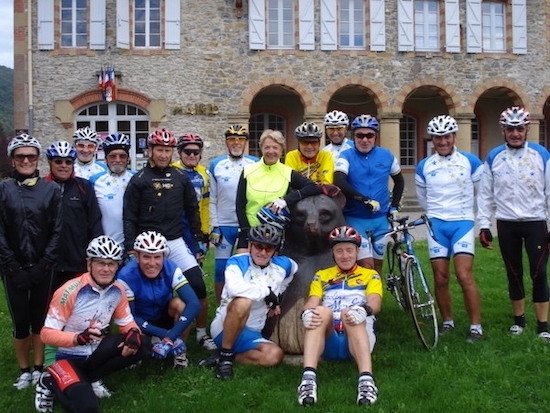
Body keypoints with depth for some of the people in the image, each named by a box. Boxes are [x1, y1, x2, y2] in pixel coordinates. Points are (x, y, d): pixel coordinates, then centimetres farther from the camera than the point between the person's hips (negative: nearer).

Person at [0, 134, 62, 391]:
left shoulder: (51, 190, 2)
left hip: (43, 268, 0)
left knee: (40, 318, 7)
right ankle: (24, 370, 19)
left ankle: (39, 368, 19)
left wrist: (43, 265, -9)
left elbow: (57, 230, -1)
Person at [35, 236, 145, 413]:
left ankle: (89, 378, -2)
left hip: (95, 354, 6)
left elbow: (127, 322, 4)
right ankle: (51, 381, 3)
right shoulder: (70, 291, -23)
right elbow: (47, 333, -21)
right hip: (68, 357, -6)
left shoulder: (118, 290, -6)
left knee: (136, 347, -18)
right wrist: (78, 338, -38)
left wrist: (134, 333, -21)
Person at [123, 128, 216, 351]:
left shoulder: (181, 178, 7)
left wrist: (198, 240, 10)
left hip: (176, 243, 2)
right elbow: (129, 218, -2)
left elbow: (192, 211, 13)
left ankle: (202, 333, 9)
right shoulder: (139, 180, -1)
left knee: (198, 285, -8)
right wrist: (130, 248, -8)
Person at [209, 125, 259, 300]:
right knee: (221, 269, 4)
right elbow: (212, 200, 4)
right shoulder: (216, 165, 3)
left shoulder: (256, 165, 3)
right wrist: (214, 227, -2)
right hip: (224, 226, 0)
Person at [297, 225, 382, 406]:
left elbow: (375, 302, 0)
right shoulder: (322, 275, 24)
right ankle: (308, 378, -49)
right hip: (327, 341, 1)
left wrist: (363, 309, -26)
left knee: (354, 316, -35)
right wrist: (307, 313, -19)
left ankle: (366, 379, -54)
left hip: (358, 339, -1)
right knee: (321, 311, -32)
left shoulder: (370, 275, 20)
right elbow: (312, 302, 7)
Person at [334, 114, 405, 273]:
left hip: (381, 220, 4)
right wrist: (365, 200, -28)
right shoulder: (346, 157, -5)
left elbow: (399, 181, 21)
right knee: (367, 266, -13)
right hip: (355, 219, -3)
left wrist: (394, 206, 13)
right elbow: (339, 182, -23)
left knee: (377, 266, 11)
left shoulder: (386, 156, 5)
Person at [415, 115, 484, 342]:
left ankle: (476, 326, -4)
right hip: (436, 225, 2)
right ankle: (447, 322, 19)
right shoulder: (423, 167, 6)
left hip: (463, 223, -2)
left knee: (464, 275, -13)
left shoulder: (470, 161, 1)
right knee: (440, 278, 3)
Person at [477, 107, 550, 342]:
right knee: (513, 273, 11)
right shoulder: (493, 158, 3)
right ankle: (519, 319, 25)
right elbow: (485, 194, 5)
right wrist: (484, 225, 1)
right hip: (506, 225, 2)